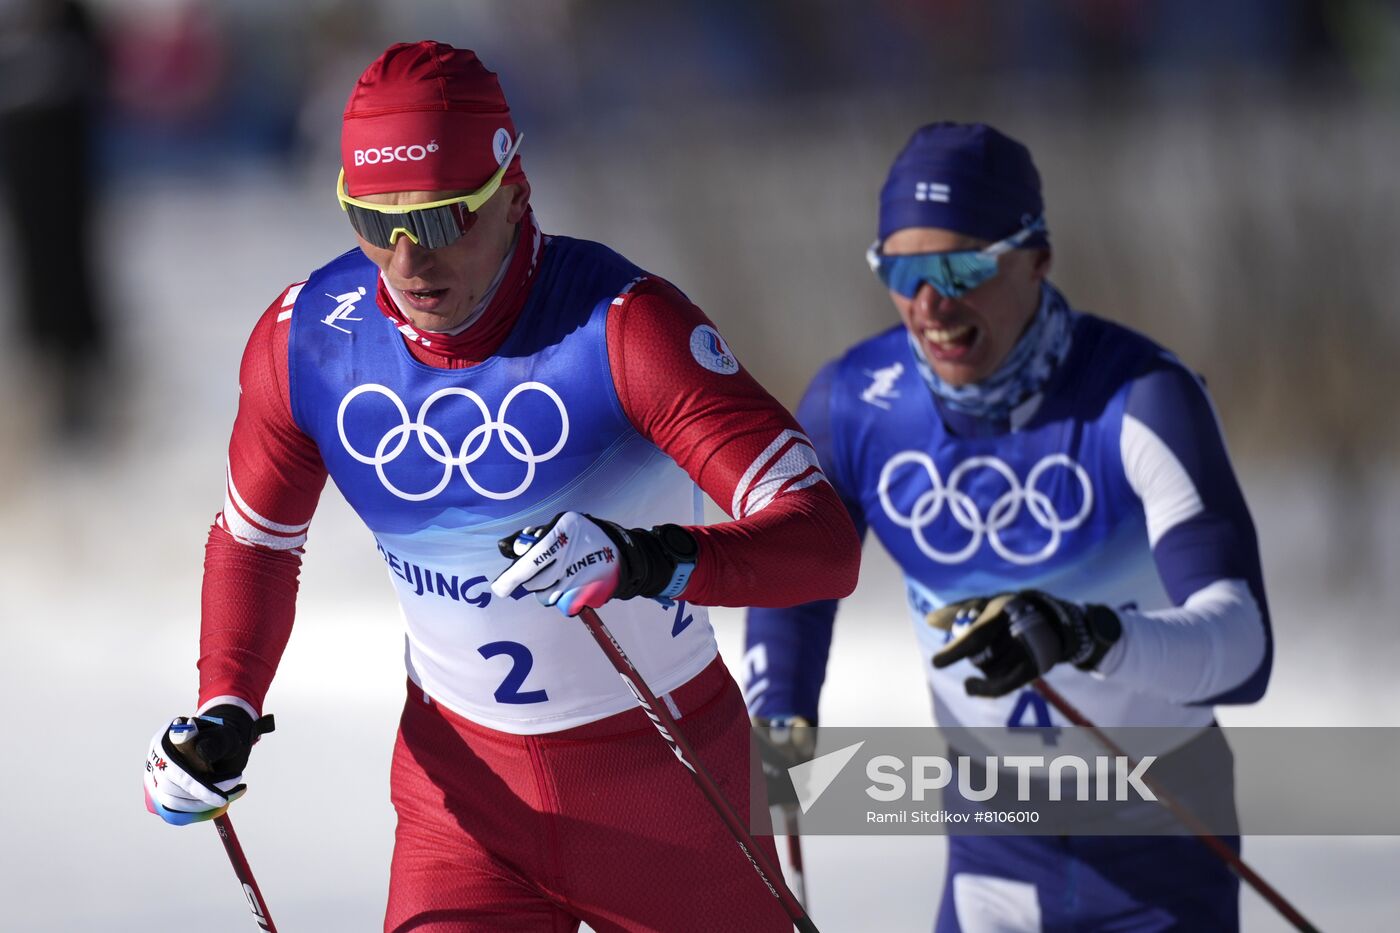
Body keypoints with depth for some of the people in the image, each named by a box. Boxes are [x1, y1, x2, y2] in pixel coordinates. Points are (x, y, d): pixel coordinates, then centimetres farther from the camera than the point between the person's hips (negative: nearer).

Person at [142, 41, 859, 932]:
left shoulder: (620, 324, -24)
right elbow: (255, 540, 10)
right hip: (464, 777, 2)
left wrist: (649, 561, -47)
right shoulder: (305, 341, -11)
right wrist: (226, 715, -5)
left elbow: (825, 542, -30)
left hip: (662, 778, -2)